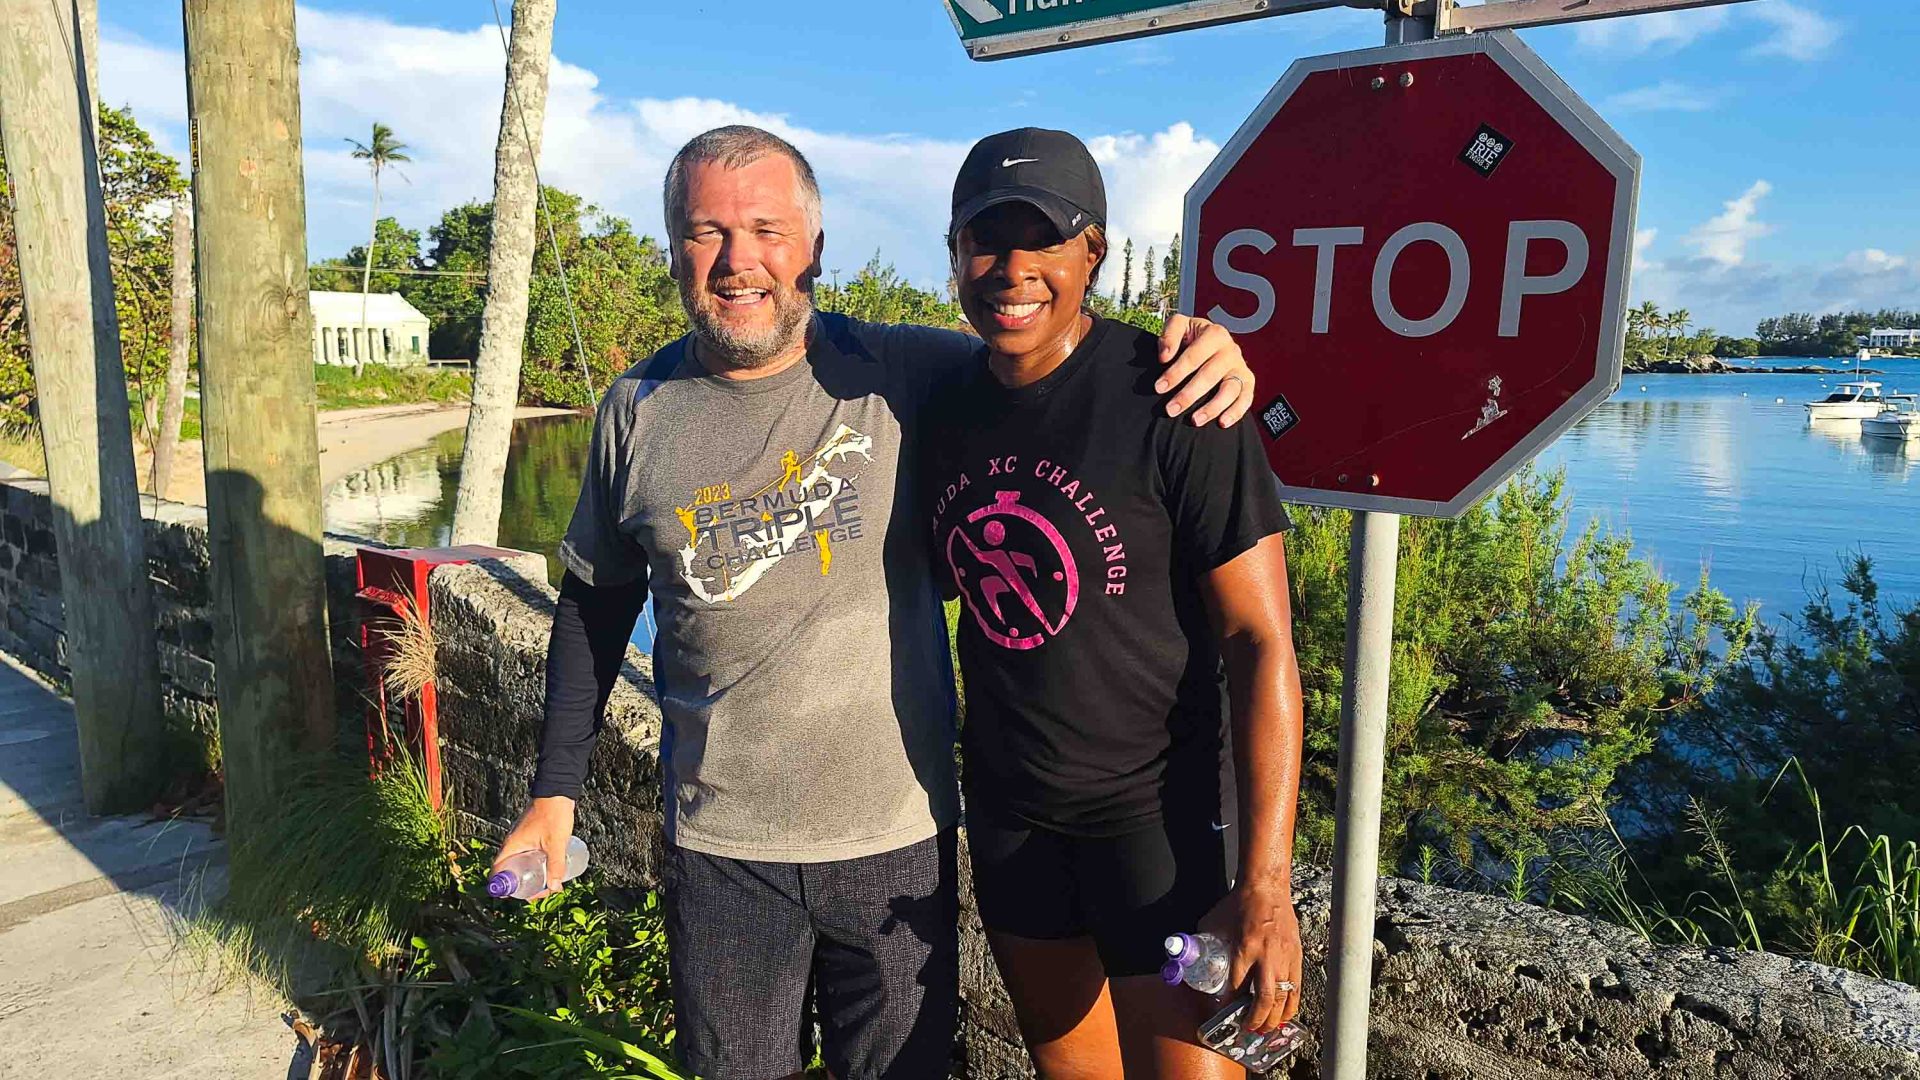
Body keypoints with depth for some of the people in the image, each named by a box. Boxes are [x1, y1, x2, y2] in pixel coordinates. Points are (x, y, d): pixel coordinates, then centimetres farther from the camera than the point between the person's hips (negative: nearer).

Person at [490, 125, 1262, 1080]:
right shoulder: (637, 410, -1)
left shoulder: (903, 376, -9)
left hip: (898, 835, -1)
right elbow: (595, 606, 9)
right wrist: (556, 786, 10)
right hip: (720, 848, 2)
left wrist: (1192, 350, -22)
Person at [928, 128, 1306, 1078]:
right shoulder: (947, 405, 0)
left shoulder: (1171, 403, -18)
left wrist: (1263, 886, -22)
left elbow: (1260, 642, -18)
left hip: (1156, 806, -5)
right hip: (1005, 804, 6)